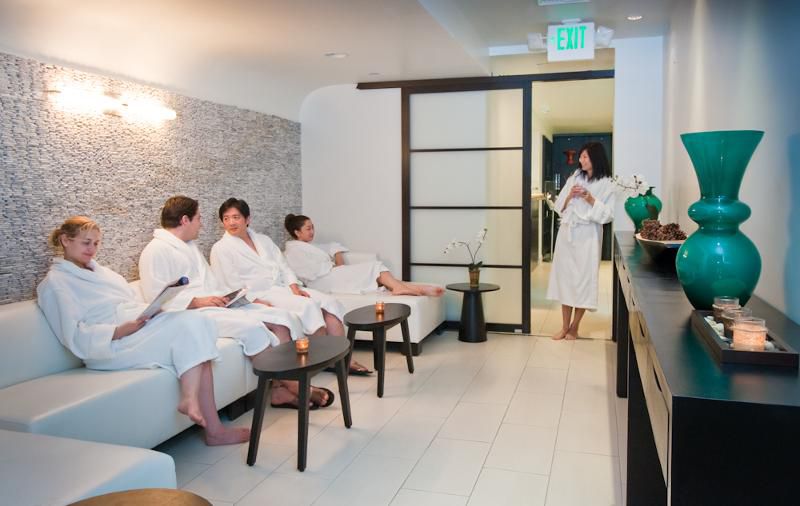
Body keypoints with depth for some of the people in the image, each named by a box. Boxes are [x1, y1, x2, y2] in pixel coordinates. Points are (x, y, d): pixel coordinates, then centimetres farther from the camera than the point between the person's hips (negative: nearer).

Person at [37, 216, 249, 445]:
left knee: (197, 322, -21)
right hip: (111, 347, -7)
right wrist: (122, 330, -21)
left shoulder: (100, 270, 28)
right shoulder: (55, 282, 3)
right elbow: (76, 337, -8)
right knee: (189, 324, -26)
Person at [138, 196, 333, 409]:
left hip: (220, 303, 9)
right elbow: (157, 299, -14)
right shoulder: (155, 252, -4)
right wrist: (198, 301, -20)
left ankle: (283, 387, -19)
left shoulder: (191, 246, 25)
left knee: (282, 317, -10)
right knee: (251, 326, -33)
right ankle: (290, 385, -20)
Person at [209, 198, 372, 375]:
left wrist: (295, 288, -5)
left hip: (283, 288, 6)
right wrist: (260, 304, -20)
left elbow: (283, 267, 13)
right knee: (308, 306, -28)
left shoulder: (263, 240, 18)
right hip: (260, 297, -6)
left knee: (329, 302, -14)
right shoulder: (220, 249, -1)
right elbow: (232, 287, -9)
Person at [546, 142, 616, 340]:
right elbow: (559, 207, 10)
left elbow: (608, 214, -9)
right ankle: (565, 327, 14)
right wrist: (569, 196, -8)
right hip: (566, 233, 4)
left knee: (583, 280, 0)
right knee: (565, 277, 6)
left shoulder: (606, 184, -3)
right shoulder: (574, 178, 11)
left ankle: (574, 327, 13)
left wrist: (590, 199, -17)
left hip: (588, 236, -4)